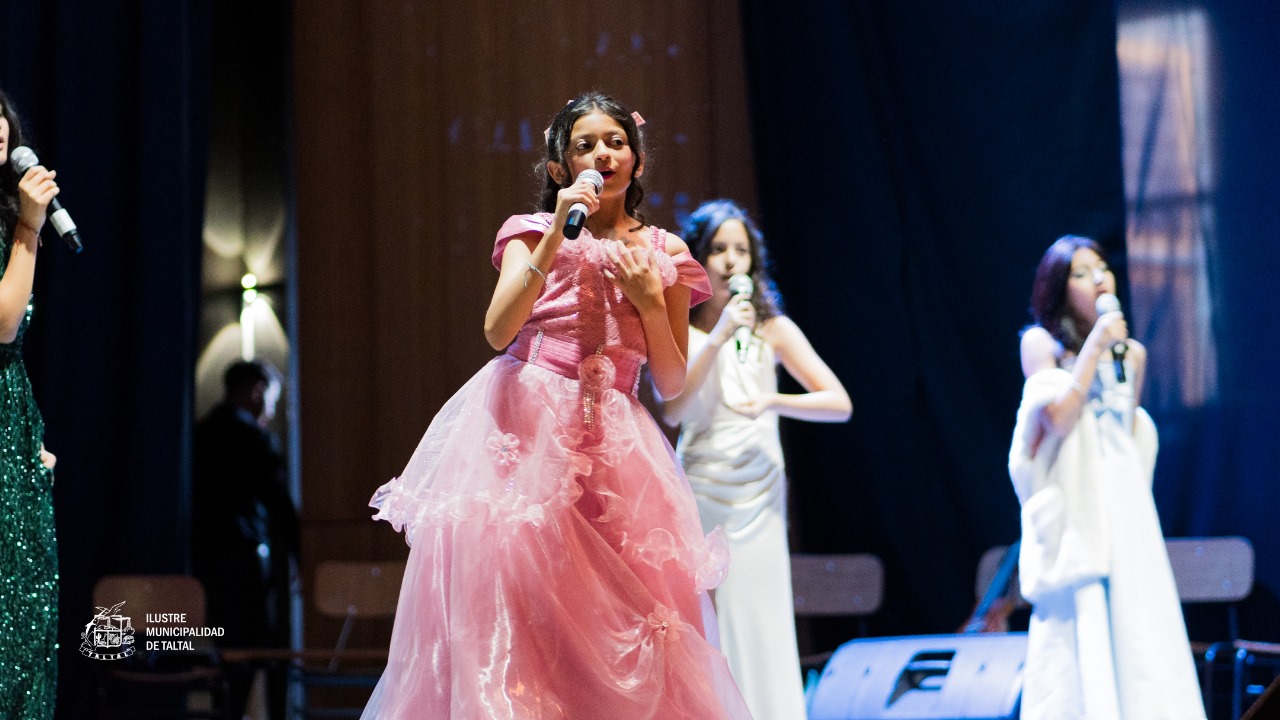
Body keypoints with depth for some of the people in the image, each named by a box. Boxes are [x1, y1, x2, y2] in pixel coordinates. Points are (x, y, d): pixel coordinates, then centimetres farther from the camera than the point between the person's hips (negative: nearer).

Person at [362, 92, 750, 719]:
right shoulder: (535, 233, 9)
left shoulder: (663, 257, 14)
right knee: (510, 578, -16)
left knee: (620, 613, -8)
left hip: (612, 442, 2)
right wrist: (558, 234, -14)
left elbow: (671, 384, 12)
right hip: (524, 427, -2)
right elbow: (499, 330, -10)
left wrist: (649, 301, -3)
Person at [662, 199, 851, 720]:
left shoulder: (771, 329, 3)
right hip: (698, 496, -1)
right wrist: (718, 337, -20)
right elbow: (672, 409, -14)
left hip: (758, 501, 1)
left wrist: (772, 402, -18)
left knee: (759, 634, -2)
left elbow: (839, 403, -2)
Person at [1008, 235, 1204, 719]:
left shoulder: (1131, 352, 13)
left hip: (1123, 501, 4)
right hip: (1072, 506, -4)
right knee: (1079, 632, -9)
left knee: (1131, 619, -2)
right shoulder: (1041, 342, 0)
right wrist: (1094, 347, -12)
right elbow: (1057, 420, -13)